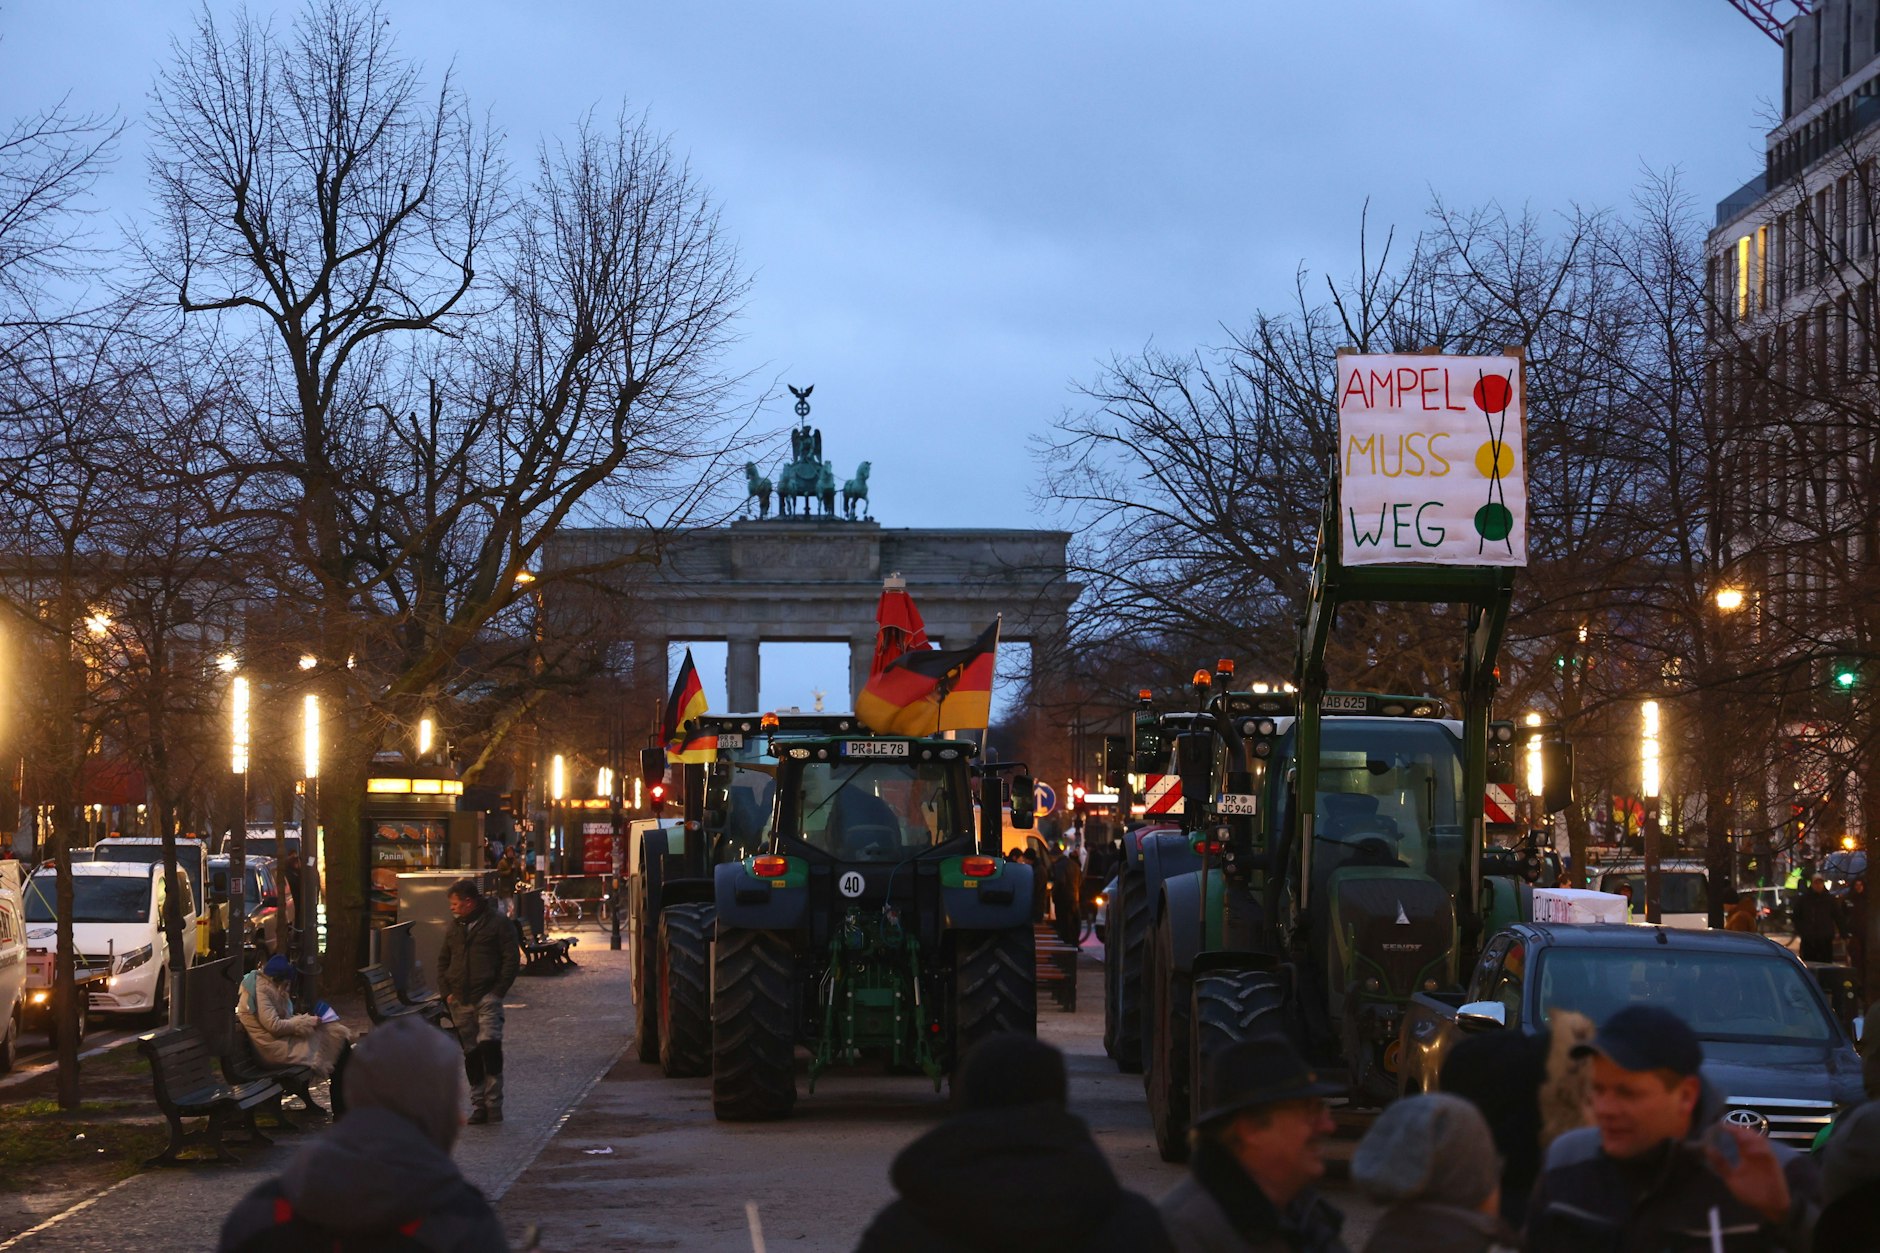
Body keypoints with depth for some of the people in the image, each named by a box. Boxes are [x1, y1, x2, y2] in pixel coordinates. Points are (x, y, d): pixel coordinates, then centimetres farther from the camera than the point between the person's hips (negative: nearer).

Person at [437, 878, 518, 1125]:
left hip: (487, 997, -6)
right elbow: (443, 962, 21)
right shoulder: (454, 929, 17)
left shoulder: (499, 925, -1)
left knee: (489, 1044, -21)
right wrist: (446, 992, 8)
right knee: (471, 1054, 6)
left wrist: (497, 992, -11)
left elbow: (510, 961, -4)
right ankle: (478, 1105, 12)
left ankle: (493, 1103, -16)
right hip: (460, 1001, 6)